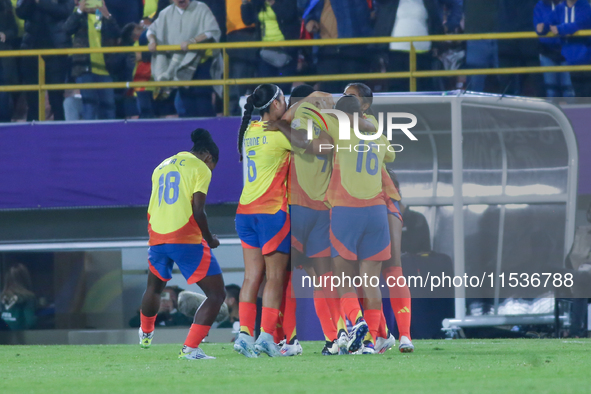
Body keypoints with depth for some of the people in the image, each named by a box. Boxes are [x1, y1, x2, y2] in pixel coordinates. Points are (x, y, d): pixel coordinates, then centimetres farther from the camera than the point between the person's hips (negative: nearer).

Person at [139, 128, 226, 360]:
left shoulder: (162, 167, 19)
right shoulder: (200, 169, -1)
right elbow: (198, 210, -10)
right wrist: (209, 239, 3)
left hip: (157, 237, 7)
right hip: (187, 240, -7)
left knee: (154, 287, 32)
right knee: (216, 294, -1)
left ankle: (146, 334, 54)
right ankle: (190, 348, -13)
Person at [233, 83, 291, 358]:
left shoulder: (251, 130, 10)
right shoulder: (279, 134, -11)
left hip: (246, 212, 7)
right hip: (272, 211, -7)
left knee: (252, 276, 4)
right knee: (275, 277, -2)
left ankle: (245, 334, -4)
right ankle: (266, 335, -7)